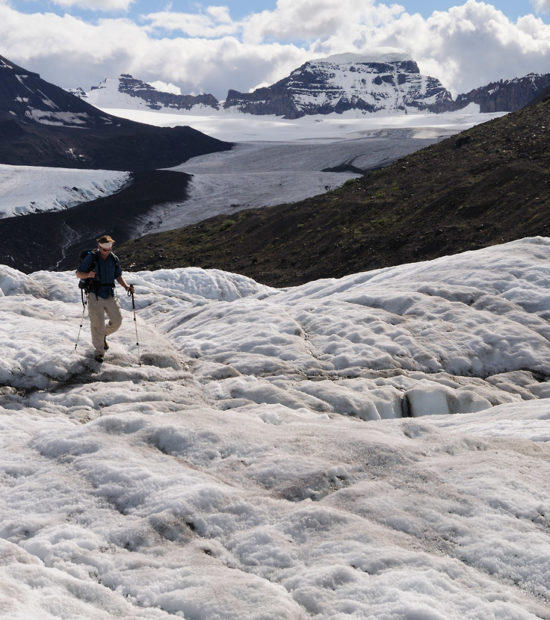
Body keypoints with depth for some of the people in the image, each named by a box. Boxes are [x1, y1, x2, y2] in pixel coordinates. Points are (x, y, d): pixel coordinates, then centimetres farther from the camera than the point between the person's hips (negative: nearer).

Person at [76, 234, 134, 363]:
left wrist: (126, 286, -1)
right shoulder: (91, 257, -7)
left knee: (117, 320, 5)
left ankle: (103, 335, 35)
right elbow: (78, 274, -5)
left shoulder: (114, 259, 6)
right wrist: (88, 274, -27)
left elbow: (118, 276, 17)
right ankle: (99, 351, 9)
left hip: (110, 295, 4)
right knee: (97, 323, -5)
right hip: (95, 295, -4)